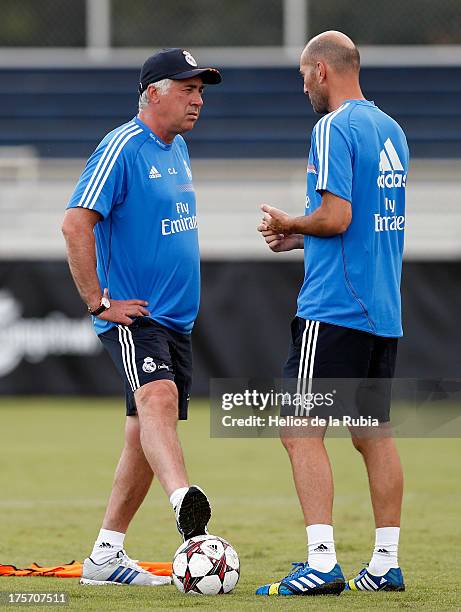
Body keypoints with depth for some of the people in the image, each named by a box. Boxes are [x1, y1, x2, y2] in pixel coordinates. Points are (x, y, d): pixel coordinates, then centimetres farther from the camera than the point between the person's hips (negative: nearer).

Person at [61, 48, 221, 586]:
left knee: (146, 434, 10)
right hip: (131, 317, -9)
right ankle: (184, 502, -56)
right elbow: (75, 223, -21)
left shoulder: (178, 150, 15)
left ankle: (105, 556, 19)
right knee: (159, 399, -32)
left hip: (175, 319, 9)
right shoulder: (121, 148, -13)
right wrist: (100, 304, -21)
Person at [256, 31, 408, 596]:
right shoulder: (391, 130, 16)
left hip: (333, 310, -9)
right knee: (372, 435, 12)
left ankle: (322, 564, -15)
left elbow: (336, 216, -20)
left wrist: (289, 224, -1)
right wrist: (300, 240, 21)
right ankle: (386, 565, 12)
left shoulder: (333, 130, -11)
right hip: (383, 311, 9)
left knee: (302, 432, -7)